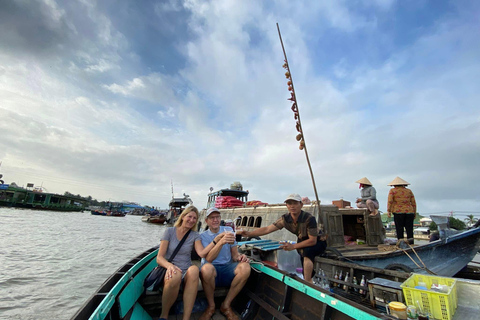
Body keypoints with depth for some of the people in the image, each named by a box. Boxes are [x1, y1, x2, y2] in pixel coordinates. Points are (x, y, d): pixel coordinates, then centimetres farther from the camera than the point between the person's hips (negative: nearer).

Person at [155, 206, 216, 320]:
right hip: (171, 271, -1)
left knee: (194, 269, -33)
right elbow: (159, 258, -4)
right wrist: (169, 265, -26)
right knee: (175, 275, -36)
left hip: (186, 273, 2)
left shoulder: (195, 235, 7)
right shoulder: (169, 231, 1)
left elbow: (202, 253, -11)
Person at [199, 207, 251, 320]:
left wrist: (239, 257, -19)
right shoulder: (203, 236, -1)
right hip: (212, 272, -2)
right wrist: (221, 241, -32)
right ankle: (211, 306, -7)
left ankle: (226, 305, -7)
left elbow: (234, 254, 6)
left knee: (245, 267, -29)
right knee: (206, 267, -37)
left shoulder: (228, 231, 5)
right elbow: (208, 258, -17)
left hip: (228, 268, 2)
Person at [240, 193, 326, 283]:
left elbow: (313, 241, -28)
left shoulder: (309, 218, -32)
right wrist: (249, 233, -28)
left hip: (318, 242, -5)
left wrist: (293, 246, -33)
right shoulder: (285, 219, -18)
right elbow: (267, 229, -17)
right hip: (304, 241, 6)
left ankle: (307, 282, -23)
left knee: (307, 251, -34)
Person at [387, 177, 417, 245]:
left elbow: (390, 201, -8)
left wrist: (388, 211, -8)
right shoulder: (409, 191, 14)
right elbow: (413, 203, 12)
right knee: (409, 229, 4)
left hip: (398, 212, -3)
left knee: (399, 229, 0)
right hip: (409, 212, 3)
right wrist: (415, 213, 18)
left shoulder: (392, 190, 4)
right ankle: (411, 244, 0)